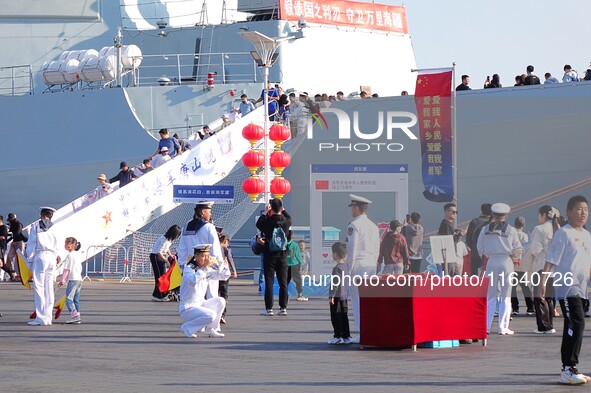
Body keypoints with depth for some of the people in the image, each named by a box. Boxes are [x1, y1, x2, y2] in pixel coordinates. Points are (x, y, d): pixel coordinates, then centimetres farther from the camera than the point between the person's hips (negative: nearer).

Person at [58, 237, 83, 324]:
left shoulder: (70, 255, -9)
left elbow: (66, 269, -11)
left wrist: (62, 280, -8)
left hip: (72, 279, -9)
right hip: (79, 279, 9)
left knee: (69, 298, -10)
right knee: (76, 299, 10)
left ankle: (74, 315, -19)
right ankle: (77, 317, 8)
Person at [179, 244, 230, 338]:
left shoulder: (207, 270, 9)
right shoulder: (189, 269, -15)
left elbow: (224, 276, 12)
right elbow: (193, 281, -38)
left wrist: (223, 264, -7)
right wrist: (205, 267, -34)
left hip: (200, 304, 8)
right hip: (187, 308, -8)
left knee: (220, 301, -4)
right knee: (211, 315, -27)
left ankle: (210, 329, 3)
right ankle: (187, 328, -8)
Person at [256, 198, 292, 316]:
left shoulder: (268, 221, -13)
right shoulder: (286, 221, -5)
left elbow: (258, 224, 9)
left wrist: (265, 213, 14)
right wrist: (283, 210, 27)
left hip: (269, 256, -3)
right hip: (282, 255, 3)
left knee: (269, 282, 1)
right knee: (283, 282, 7)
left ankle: (269, 308, -1)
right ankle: (283, 308, 7)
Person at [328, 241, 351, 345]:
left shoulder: (337, 268, -16)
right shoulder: (346, 266, 11)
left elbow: (336, 283, -20)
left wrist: (331, 296, -17)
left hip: (337, 297, -9)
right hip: (345, 296, 9)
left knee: (336, 317, -2)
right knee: (344, 317, 11)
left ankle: (338, 337, -1)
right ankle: (346, 337, 12)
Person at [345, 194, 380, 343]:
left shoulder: (354, 225, -10)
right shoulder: (373, 226, 14)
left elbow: (352, 248, -14)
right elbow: (377, 249, 16)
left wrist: (349, 269, -9)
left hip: (358, 265, -7)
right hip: (371, 265, 7)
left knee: (358, 299, -5)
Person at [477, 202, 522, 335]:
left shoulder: (485, 229, 2)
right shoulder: (511, 230, -3)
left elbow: (480, 249, 4)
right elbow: (518, 249, -3)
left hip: (491, 262, 2)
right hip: (506, 262, -2)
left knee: (490, 296, 10)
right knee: (506, 297, 4)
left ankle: (486, 326, 6)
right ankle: (503, 327, 1)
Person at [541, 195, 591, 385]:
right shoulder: (563, 233, -7)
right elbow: (551, 259, -11)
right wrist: (543, 281, -17)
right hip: (566, 286, -8)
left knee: (573, 327, 10)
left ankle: (569, 369, 14)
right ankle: (568, 369, -15)